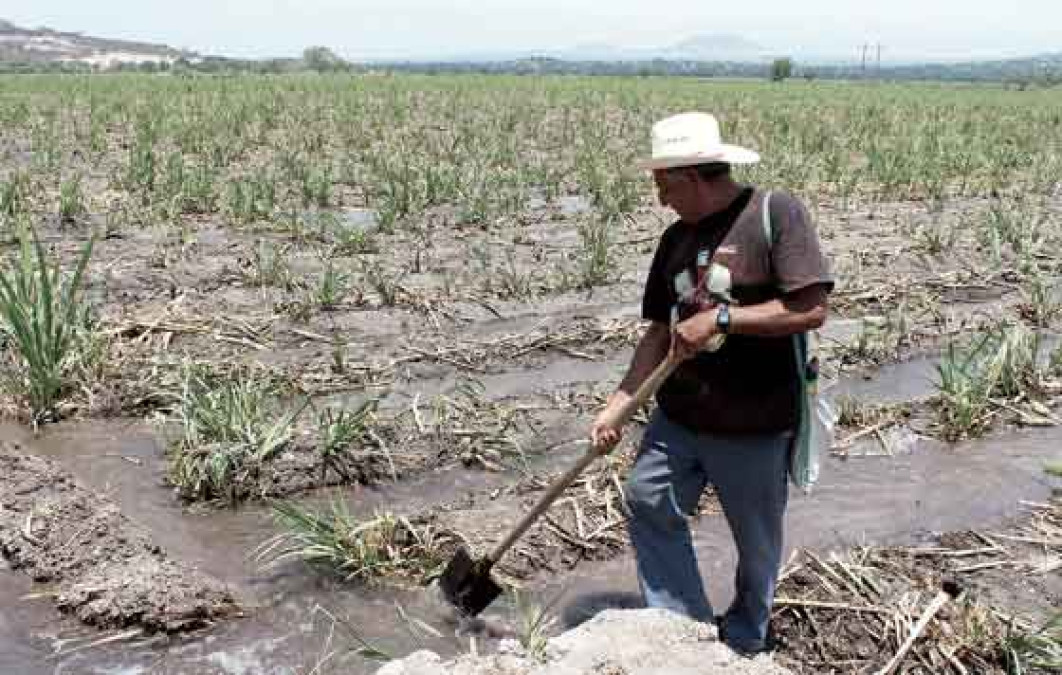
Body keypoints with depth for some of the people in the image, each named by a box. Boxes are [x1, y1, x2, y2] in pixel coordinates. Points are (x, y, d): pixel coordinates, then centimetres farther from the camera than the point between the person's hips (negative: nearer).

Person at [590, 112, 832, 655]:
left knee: (756, 541, 11)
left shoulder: (776, 213, -13)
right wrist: (618, 404, -2)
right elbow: (660, 332, 7)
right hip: (677, 416, 6)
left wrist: (721, 317, -22)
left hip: (755, 426, -5)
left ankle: (743, 641, 37)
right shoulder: (676, 239, 6)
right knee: (648, 504, 2)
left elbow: (811, 309, -20)